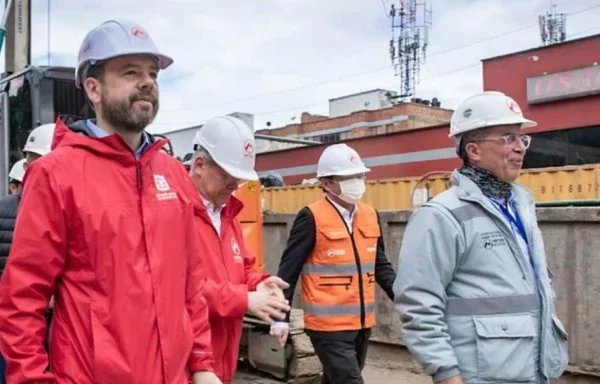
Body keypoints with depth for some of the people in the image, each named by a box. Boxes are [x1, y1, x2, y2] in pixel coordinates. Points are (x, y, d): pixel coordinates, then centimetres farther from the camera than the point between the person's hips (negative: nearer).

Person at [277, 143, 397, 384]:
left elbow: (380, 265, 16)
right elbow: (289, 269, -9)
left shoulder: (371, 215, 7)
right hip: (328, 325, -6)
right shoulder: (312, 218, -12)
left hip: (362, 323, 7)